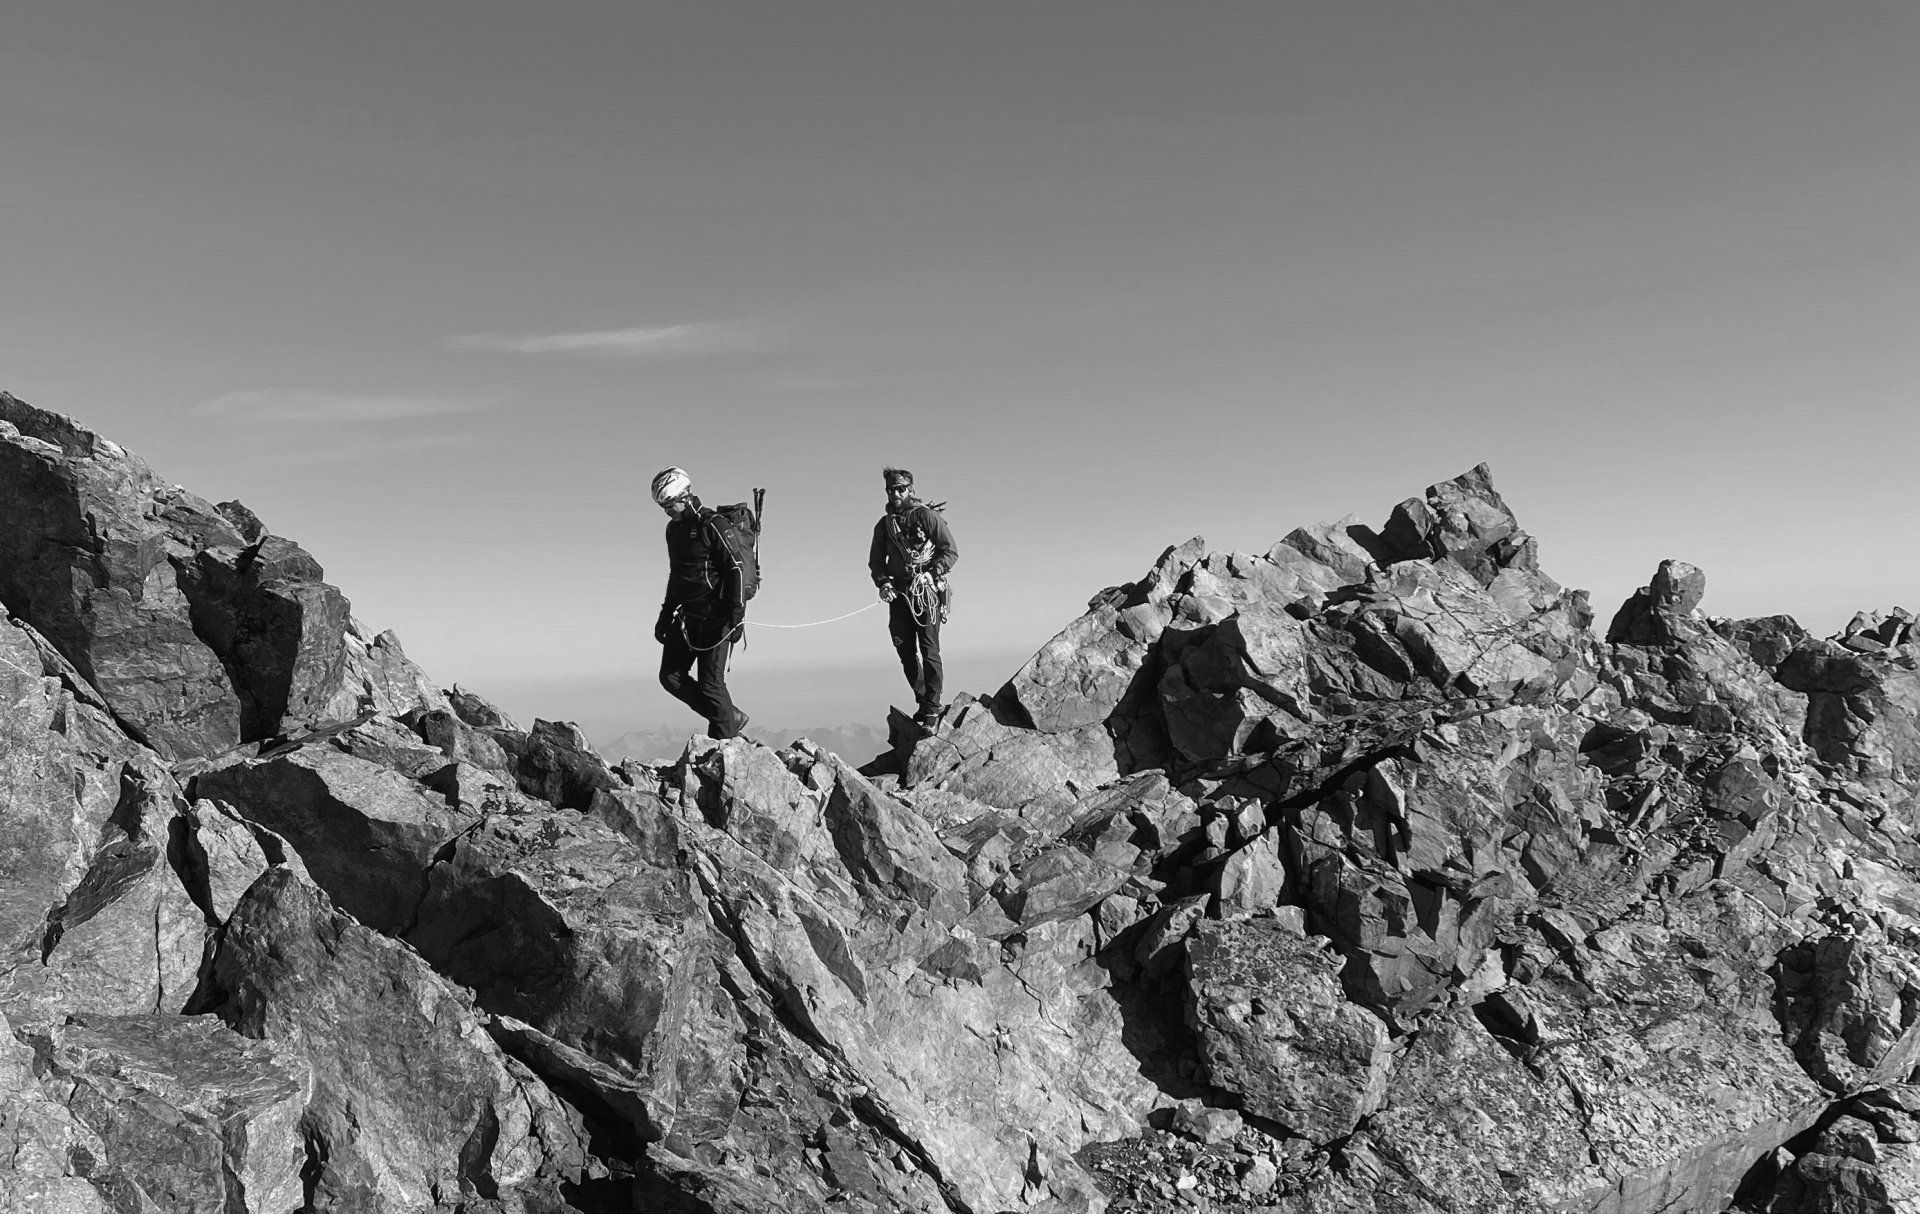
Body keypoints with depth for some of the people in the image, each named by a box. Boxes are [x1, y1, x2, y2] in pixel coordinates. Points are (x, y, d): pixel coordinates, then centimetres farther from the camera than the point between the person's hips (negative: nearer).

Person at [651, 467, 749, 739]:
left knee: (711, 684, -6)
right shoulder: (674, 528, 13)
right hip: (686, 617, 8)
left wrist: (737, 616, -20)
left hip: (716, 617, -8)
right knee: (671, 677, 4)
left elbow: (736, 571, -16)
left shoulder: (713, 526, -13)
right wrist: (666, 615, 24)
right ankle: (731, 718, 16)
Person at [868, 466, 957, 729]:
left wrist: (931, 574, -17)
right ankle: (922, 701, 18)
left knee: (929, 650, -11)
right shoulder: (883, 525, 14)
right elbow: (876, 561, 18)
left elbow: (951, 551, -5)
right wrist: (882, 582, -1)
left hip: (927, 591, -5)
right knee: (906, 651, 5)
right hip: (898, 594, 5)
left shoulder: (927, 516, -2)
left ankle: (933, 708, -7)